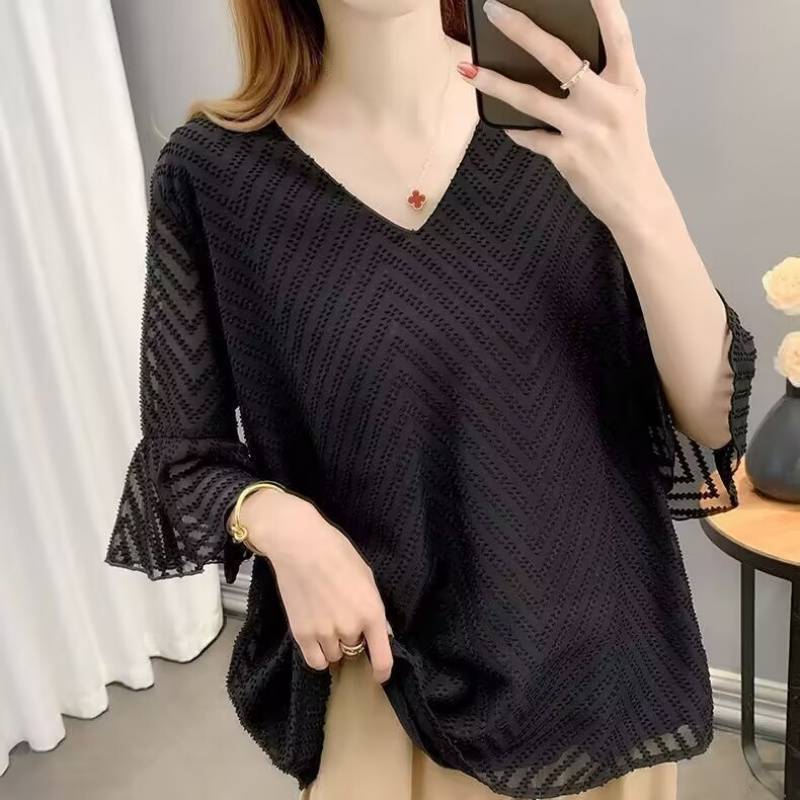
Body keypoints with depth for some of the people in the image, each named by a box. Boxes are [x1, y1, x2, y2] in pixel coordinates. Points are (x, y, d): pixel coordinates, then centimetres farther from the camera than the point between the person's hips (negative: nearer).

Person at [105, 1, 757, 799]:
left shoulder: (562, 120, -8)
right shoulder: (215, 171, -11)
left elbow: (710, 419, -12)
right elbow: (183, 453, -2)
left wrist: (641, 206, -29)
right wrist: (280, 521, -22)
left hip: (594, 655, 2)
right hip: (379, 677, -1)